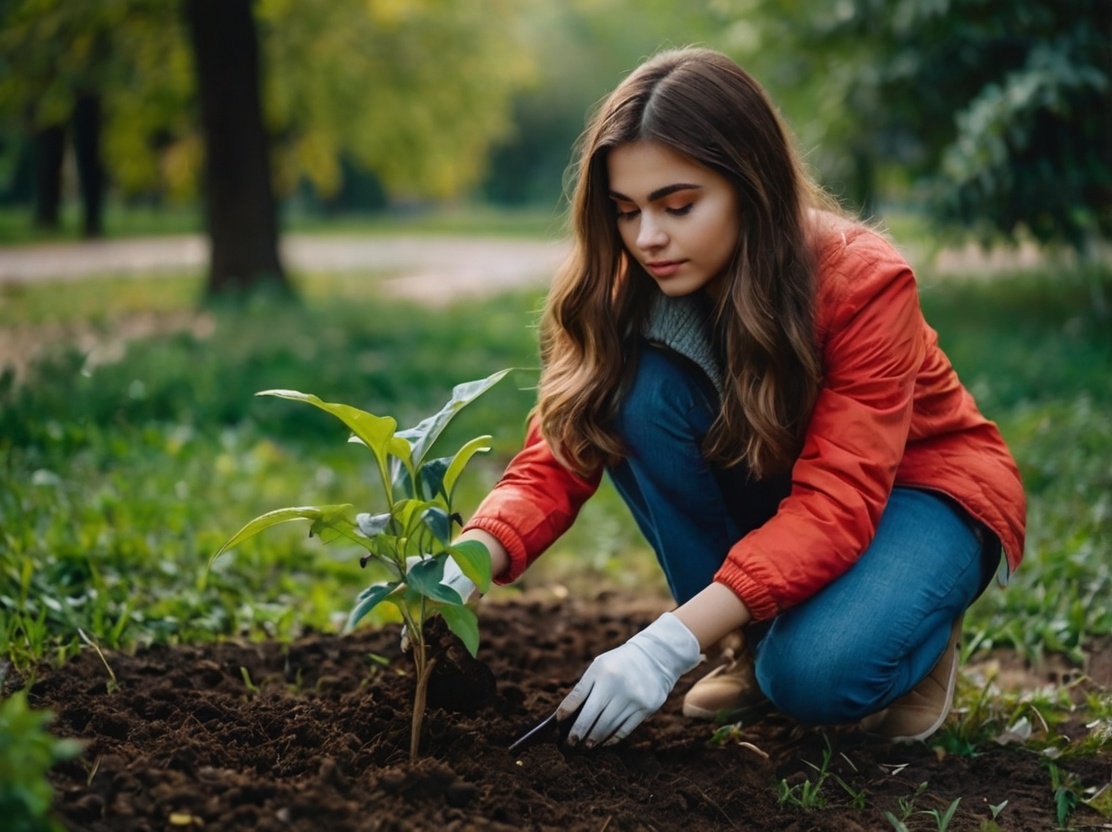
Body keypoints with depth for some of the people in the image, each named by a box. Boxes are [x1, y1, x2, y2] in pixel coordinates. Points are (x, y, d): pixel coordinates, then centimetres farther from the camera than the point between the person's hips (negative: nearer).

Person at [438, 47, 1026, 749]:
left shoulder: (863, 282, -28)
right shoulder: (629, 288, -15)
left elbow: (837, 505, -35)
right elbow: (556, 459, -20)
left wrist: (672, 642, -45)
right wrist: (460, 571, -40)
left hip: (912, 489, -4)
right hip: (767, 490, 5)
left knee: (814, 675, -35)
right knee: (641, 392, -26)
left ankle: (922, 626, 2)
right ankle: (758, 639, -7)